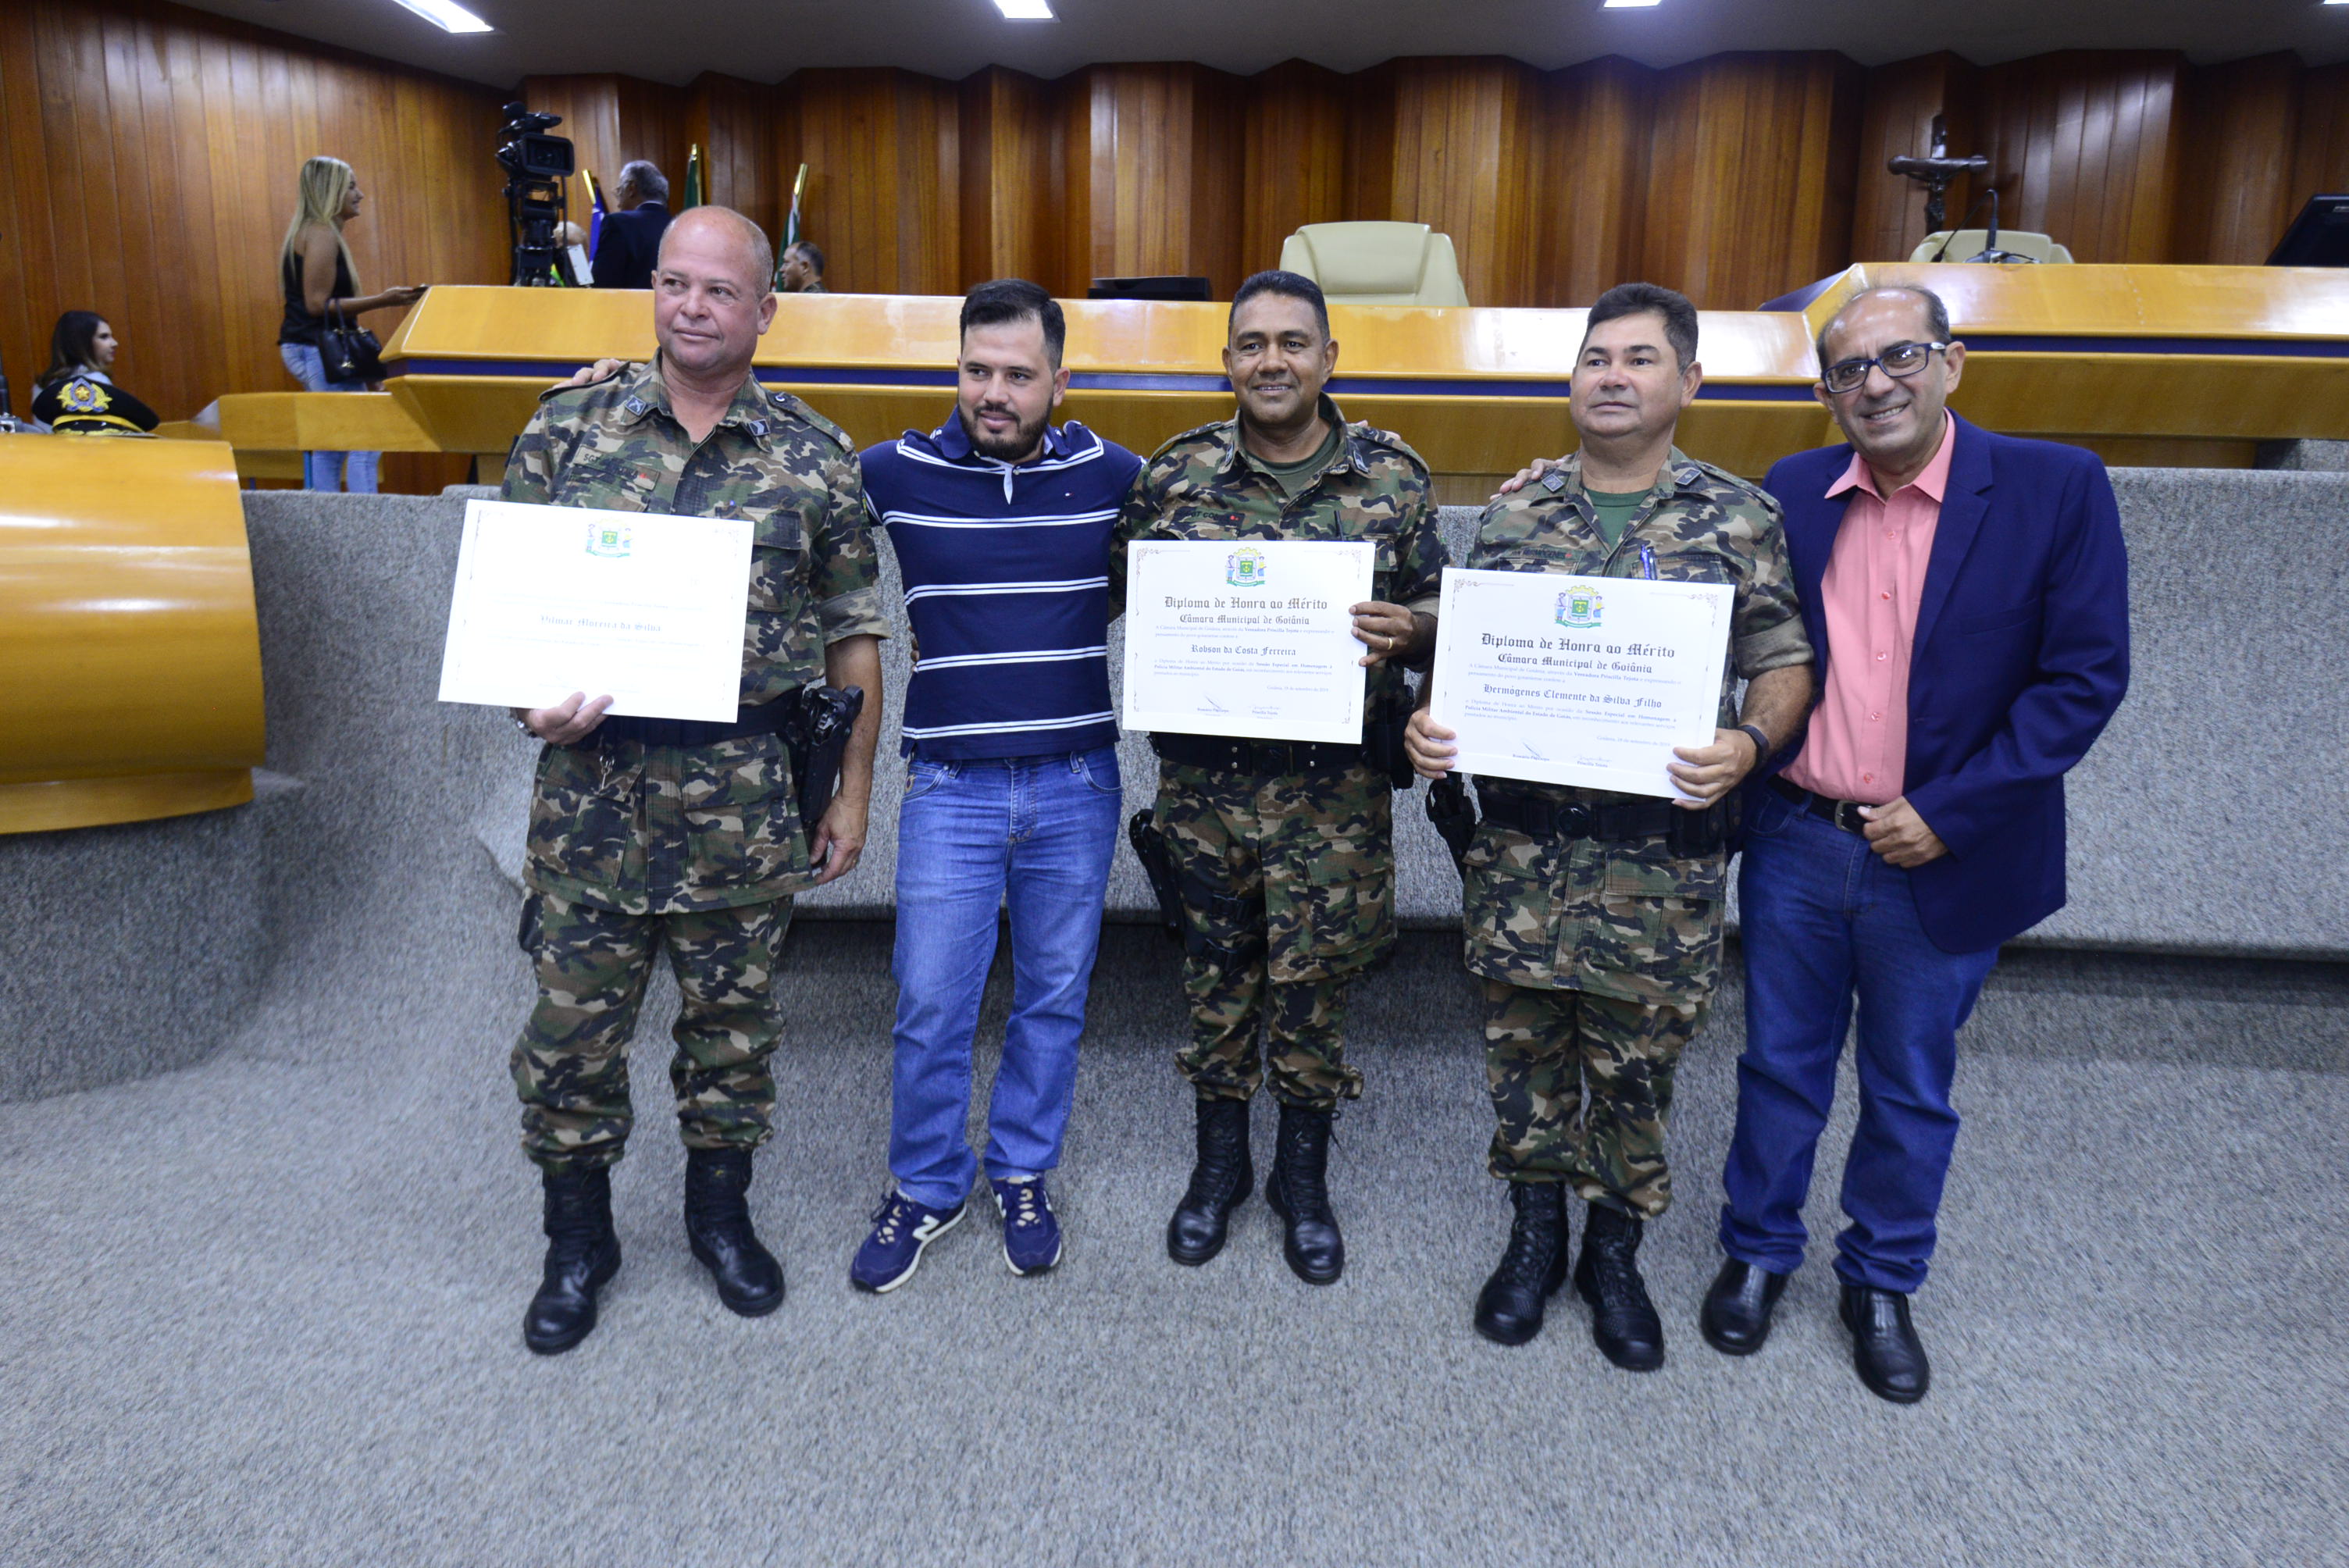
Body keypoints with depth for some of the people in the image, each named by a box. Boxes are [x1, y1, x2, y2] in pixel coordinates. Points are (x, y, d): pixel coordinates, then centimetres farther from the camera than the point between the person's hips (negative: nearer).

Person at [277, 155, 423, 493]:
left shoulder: (306, 233, 18)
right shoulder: (322, 235, -13)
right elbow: (317, 304, -18)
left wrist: (378, 298, 20)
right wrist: (380, 301, -19)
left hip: (304, 349, 11)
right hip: (320, 351, -11)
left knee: (327, 448, 13)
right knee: (363, 446, -12)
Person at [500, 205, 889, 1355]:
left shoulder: (816, 458, 1)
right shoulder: (569, 427, 3)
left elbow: (853, 633, 4)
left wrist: (853, 790, 2)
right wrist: (533, 698, -12)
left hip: (747, 797, 0)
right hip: (593, 780, 1)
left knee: (732, 1015, 13)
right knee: (572, 1023, 10)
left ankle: (719, 1210, 36)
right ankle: (578, 1239, 32)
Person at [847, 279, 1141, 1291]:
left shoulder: (1113, 476, 0)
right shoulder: (899, 473, -2)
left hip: (1077, 786, 1)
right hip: (952, 787, -1)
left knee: (1053, 996, 13)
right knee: (931, 1006, 3)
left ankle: (1023, 1176, 33)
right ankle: (926, 1187, 26)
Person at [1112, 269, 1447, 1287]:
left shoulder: (1394, 477, 1)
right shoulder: (1173, 473, 3)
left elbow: (1439, 614, 5)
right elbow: (1119, 593, 12)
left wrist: (1408, 629, -17)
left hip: (1334, 787, -1)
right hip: (1202, 775, 2)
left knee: (1311, 981, 8)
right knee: (1216, 971, 13)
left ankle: (1302, 1176, 30)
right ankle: (1219, 1162, 34)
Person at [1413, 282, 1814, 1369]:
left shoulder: (1740, 519, -1)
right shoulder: (1512, 514, 6)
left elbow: (1786, 663, 1)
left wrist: (1750, 742, -19)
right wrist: (1430, 720, -7)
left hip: (1660, 848, -2)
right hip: (1519, 839, 2)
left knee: (1637, 1060, 10)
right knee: (1522, 1038, 13)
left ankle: (1614, 1253, 32)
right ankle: (1534, 1232, 34)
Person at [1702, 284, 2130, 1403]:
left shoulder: (2054, 488, -8)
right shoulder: (1791, 494, 0)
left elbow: (2086, 675, -10)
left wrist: (1949, 811, -14)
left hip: (1941, 858, -1)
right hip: (1797, 847, 2)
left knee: (1911, 1088, 15)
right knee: (1781, 1066, 16)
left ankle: (1883, 1284, 36)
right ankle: (1757, 1253, 37)